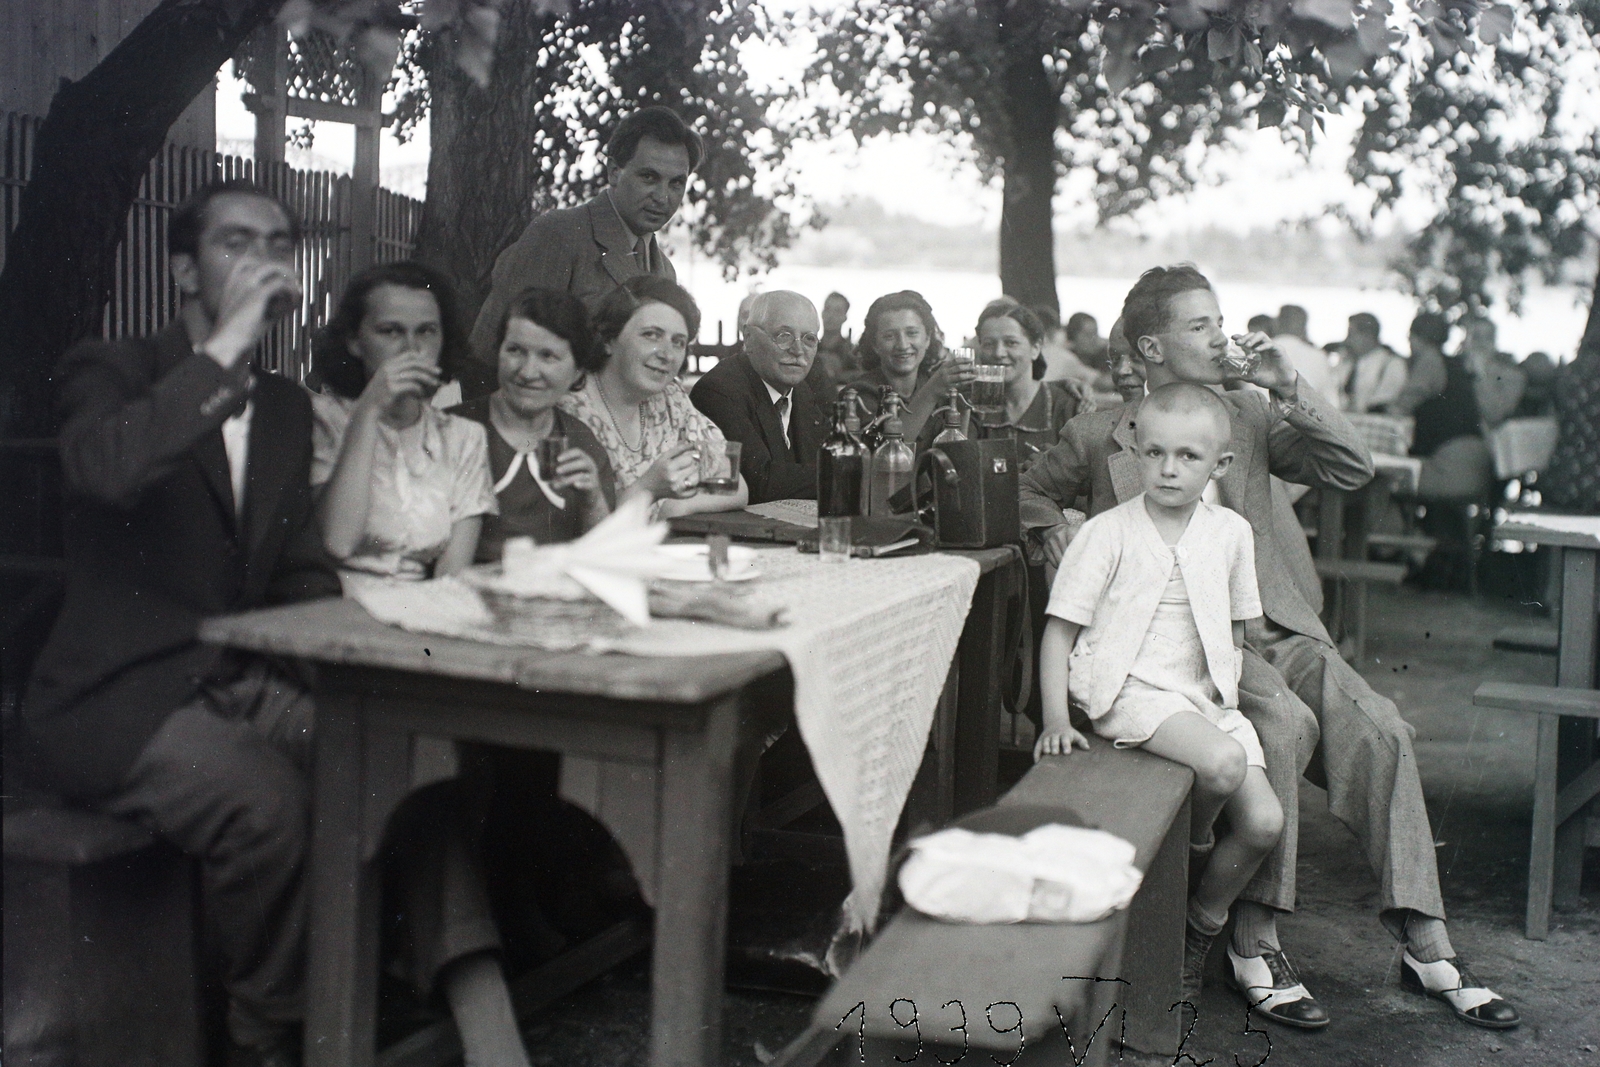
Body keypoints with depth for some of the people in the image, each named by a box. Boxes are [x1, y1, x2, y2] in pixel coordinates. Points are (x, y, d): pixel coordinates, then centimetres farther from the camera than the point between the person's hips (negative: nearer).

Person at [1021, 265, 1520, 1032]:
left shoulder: (1249, 414, 14)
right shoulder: (1097, 436, 7)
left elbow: (1352, 471, 7)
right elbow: (1033, 491, 25)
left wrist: (1291, 393, -3)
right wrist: (1054, 535, 7)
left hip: (1275, 625, 4)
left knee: (1379, 730, -19)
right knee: (1274, 726, -33)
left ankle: (1424, 943, -9)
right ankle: (1254, 943, -22)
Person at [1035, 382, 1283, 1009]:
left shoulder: (1231, 533, 7)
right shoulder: (1107, 534, -4)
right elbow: (1060, 629, -4)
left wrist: (1228, 686, 4)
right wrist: (1055, 719, -12)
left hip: (1206, 697, 5)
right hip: (1131, 691, -5)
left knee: (1264, 822, -10)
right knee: (1223, 763, -31)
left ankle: (1200, 930, 15)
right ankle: (1195, 846, 4)